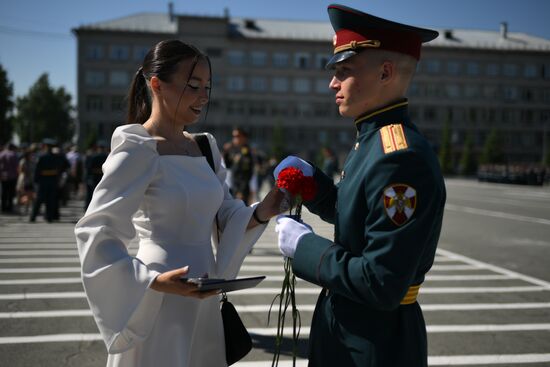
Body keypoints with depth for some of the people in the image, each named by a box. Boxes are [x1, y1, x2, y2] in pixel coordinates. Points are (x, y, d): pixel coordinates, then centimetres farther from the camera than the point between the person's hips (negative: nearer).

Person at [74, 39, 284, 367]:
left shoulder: (205, 148, 8)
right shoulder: (137, 150, -15)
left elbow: (224, 216, 11)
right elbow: (96, 234, -19)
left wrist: (259, 214, -9)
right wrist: (152, 280, -30)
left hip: (203, 300, 7)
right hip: (158, 305, -7)